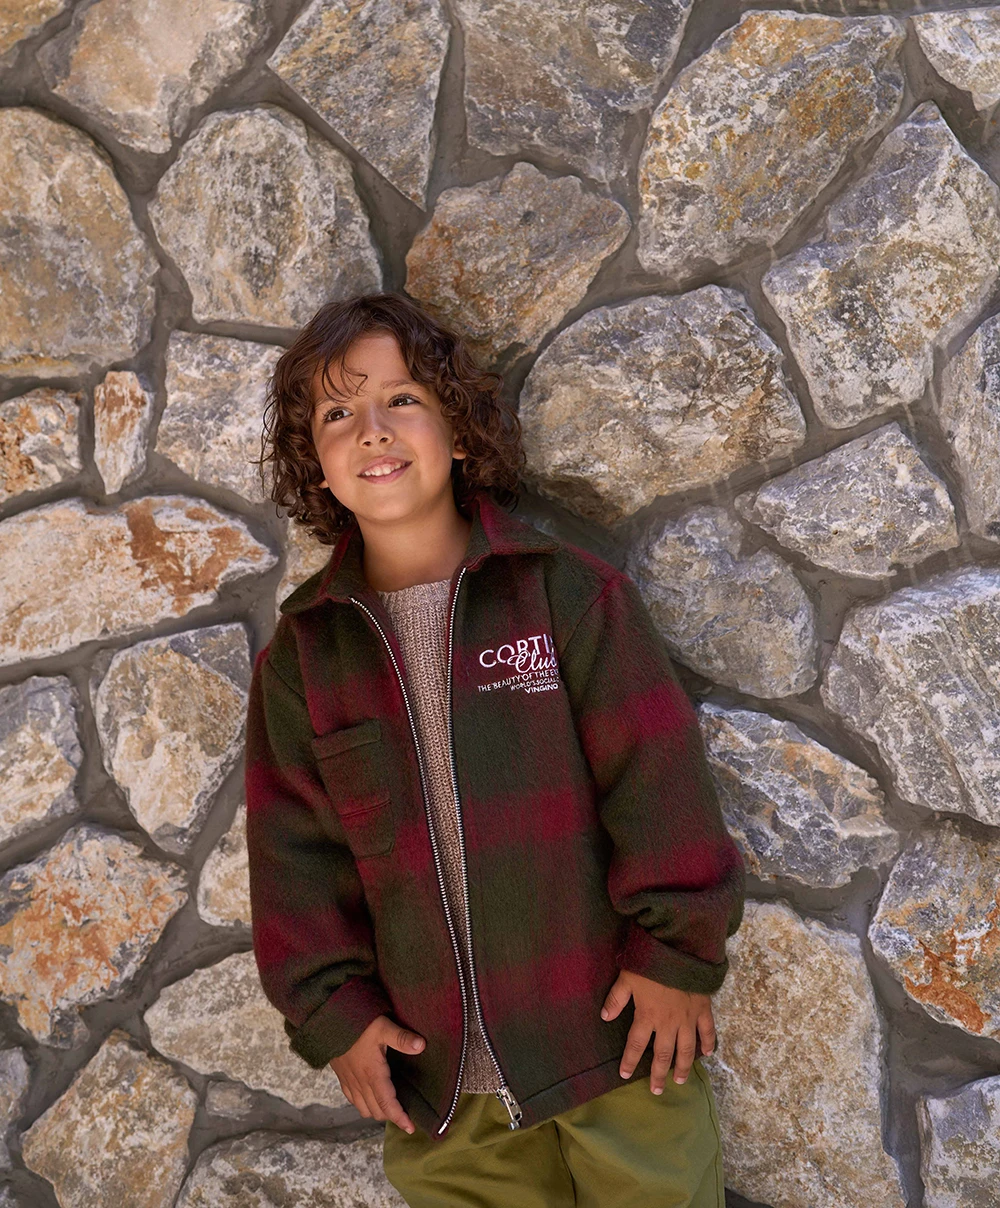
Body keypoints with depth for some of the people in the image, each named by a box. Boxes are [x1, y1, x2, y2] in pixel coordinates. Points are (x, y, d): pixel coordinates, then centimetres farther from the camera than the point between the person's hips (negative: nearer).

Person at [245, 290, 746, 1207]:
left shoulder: (570, 591, -9)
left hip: (612, 1036, -2)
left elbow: (658, 777, -8)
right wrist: (333, 1012, 2)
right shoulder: (302, 652, 1)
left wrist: (678, 954, -7)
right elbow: (294, 846, 4)